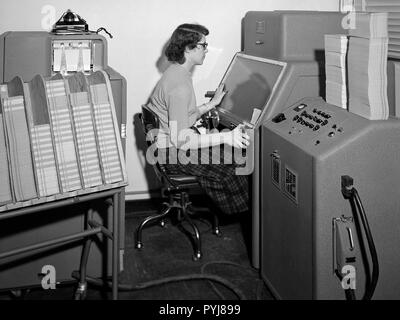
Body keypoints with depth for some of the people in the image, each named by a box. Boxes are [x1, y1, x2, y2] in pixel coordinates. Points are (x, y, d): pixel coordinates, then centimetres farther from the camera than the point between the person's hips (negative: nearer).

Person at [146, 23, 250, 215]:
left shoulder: (176, 73, 9)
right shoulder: (179, 86, -26)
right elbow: (180, 138, -29)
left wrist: (212, 103, 16)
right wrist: (225, 138, -33)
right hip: (175, 152, -10)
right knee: (232, 162, -8)